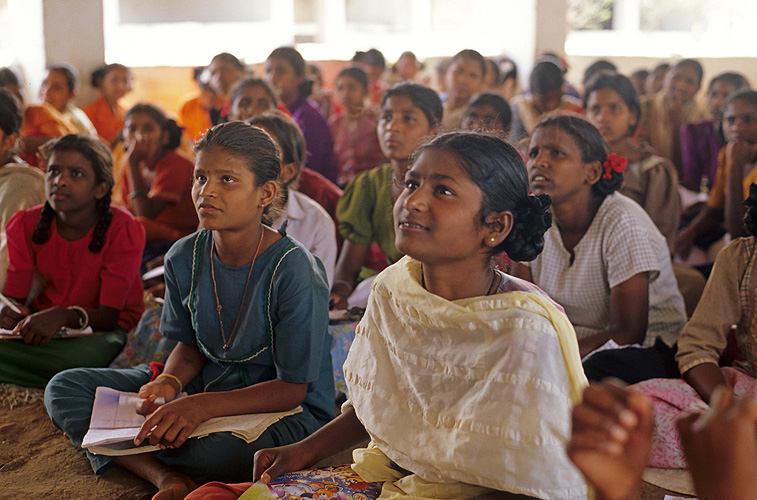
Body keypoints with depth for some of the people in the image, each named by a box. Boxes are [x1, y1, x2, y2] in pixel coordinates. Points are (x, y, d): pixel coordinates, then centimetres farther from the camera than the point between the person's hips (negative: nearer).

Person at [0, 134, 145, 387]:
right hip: (38, 326, 4)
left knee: (85, 354, -39)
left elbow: (109, 315, -18)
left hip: (102, 330, -4)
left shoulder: (123, 229, -14)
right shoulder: (24, 226, -2)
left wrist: (64, 316, -40)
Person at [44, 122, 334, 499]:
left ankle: (132, 452, -10)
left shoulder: (295, 272, -22)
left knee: (227, 451, -43)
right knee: (64, 389, -6)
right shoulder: (184, 258, -4)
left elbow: (292, 389, -19)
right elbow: (191, 345, 10)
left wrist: (204, 406, -32)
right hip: (204, 389, 7)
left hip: (288, 413, -6)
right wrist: (169, 382, -15)